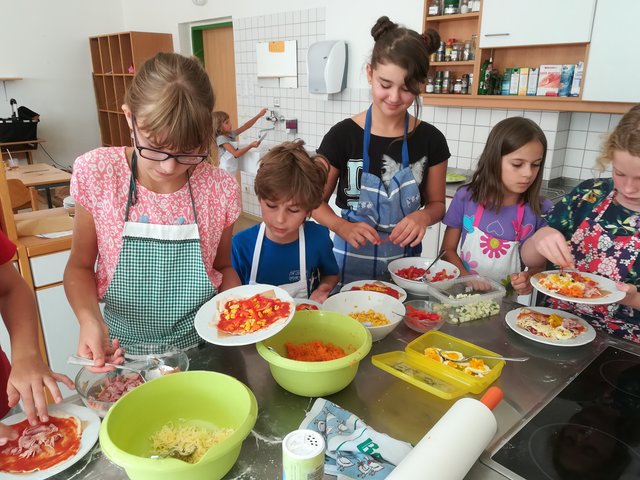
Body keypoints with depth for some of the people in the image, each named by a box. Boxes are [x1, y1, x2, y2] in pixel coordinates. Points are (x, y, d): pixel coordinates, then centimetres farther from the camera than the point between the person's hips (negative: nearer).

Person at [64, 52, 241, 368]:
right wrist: (89, 319, -16)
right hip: (122, 350, 0)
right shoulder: (97, 174, -9)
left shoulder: (220, 188, -9)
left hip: (202, 348, 0)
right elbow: (80, 266, 1)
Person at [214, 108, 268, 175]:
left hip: (232, 171, 8)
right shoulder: (221, 138, -17)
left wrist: (259, 115, 2)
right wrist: (251, 146, -29)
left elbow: (246, 126, 8)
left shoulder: (231, 134, 6)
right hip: (225, 172, -8)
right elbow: (236, 154, -24)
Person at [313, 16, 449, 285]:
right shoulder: (342, 135, -11)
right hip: (352, 261, -1)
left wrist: (423, 216, -17)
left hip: (405, 260, 2)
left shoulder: (430, 140, -6)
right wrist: (342, 227, -23)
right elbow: (316, 201, -4)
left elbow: (436, 203, 6)